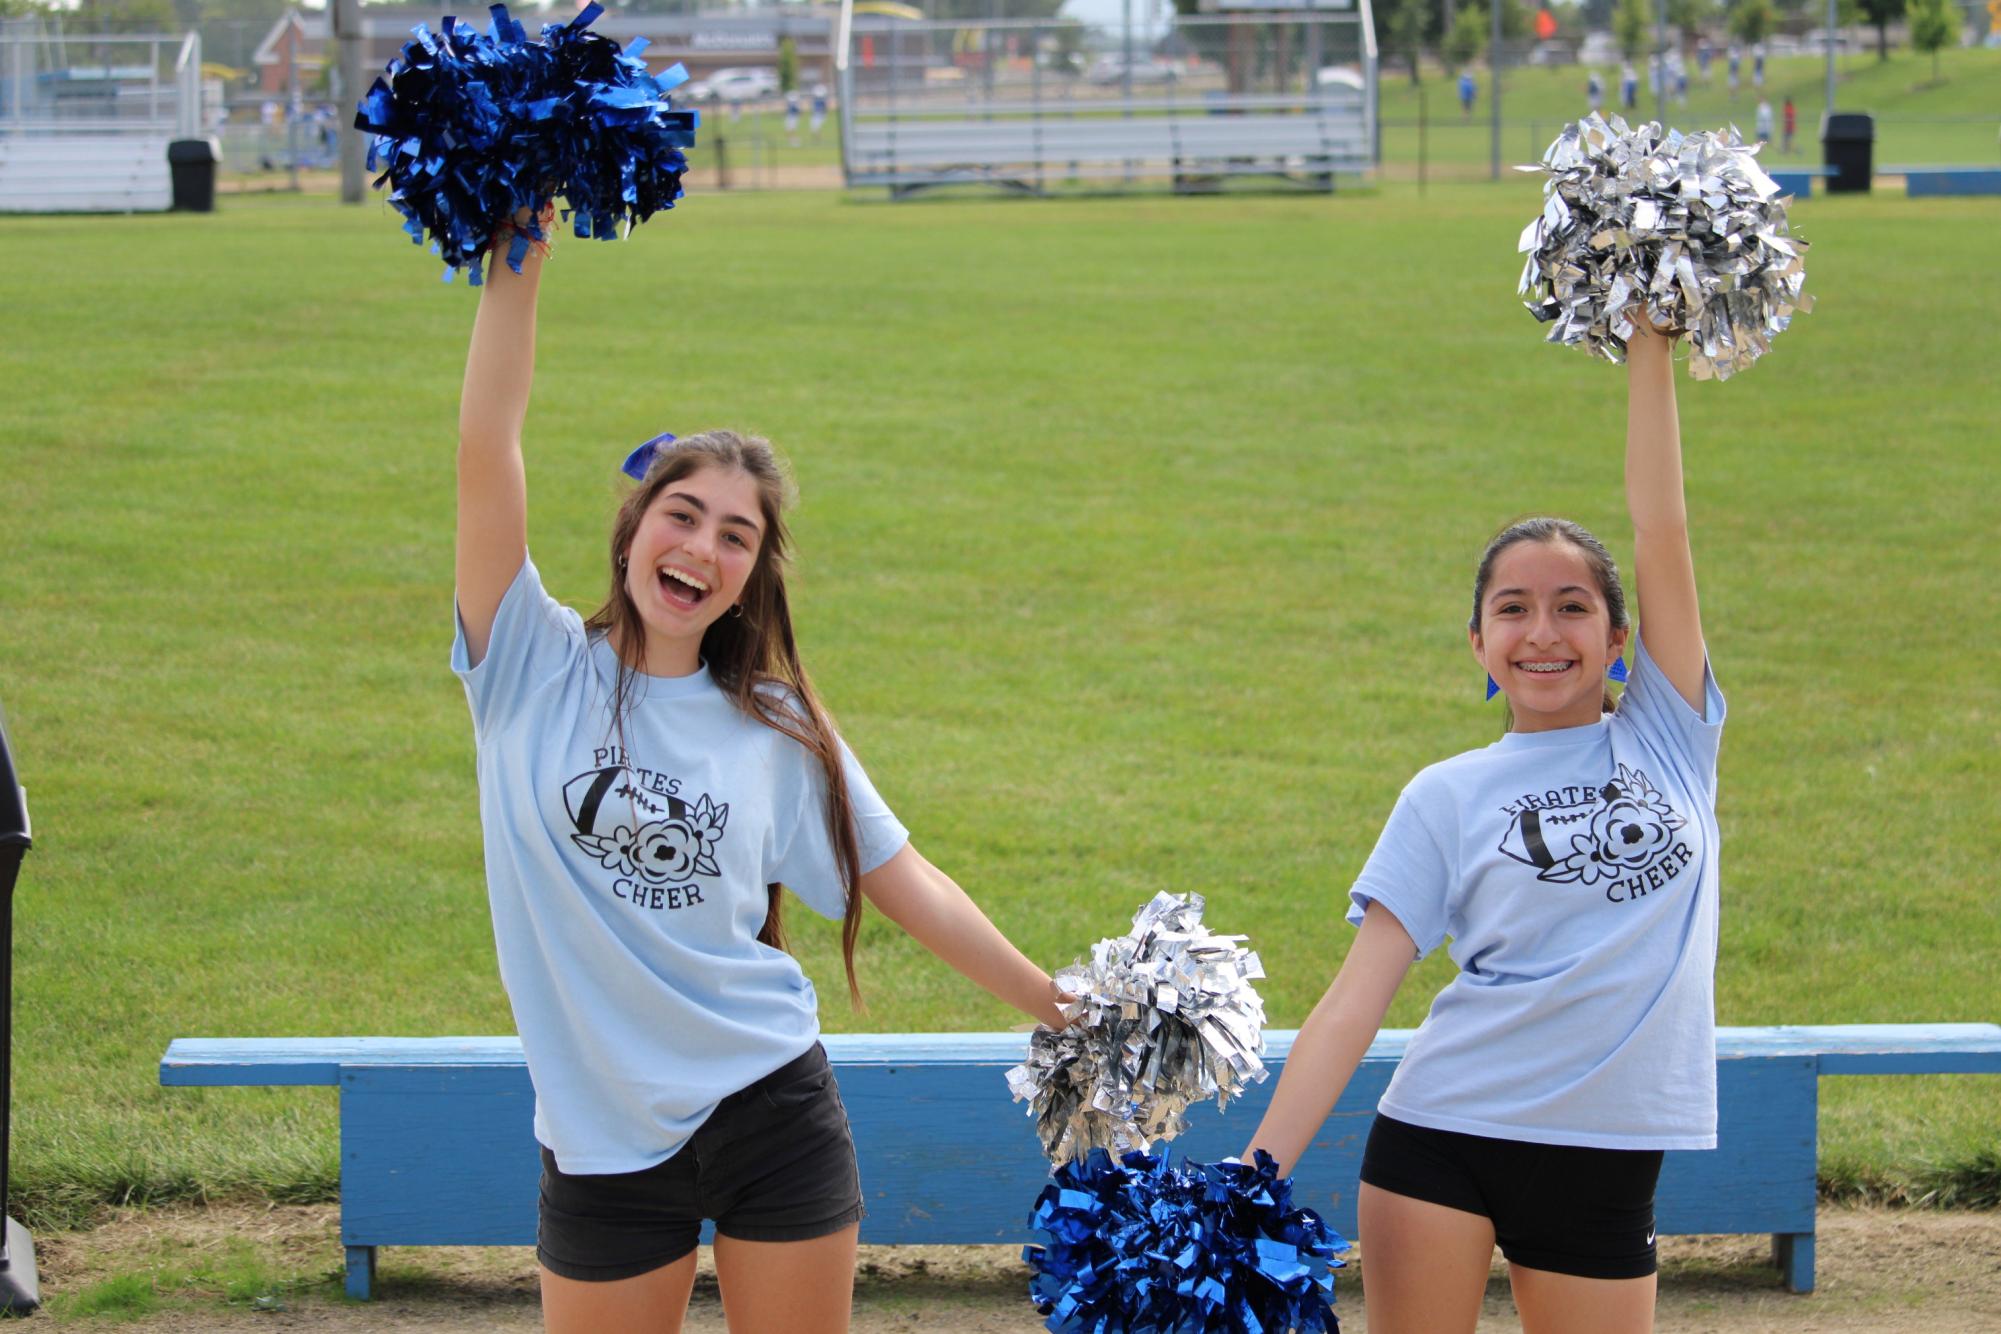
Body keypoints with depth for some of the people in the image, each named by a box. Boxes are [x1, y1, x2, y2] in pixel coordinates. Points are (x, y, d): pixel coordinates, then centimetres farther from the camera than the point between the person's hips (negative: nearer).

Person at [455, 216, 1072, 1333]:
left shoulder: (777, 727, 4)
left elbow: (906, 883, 10)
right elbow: (487, 445, -12)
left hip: (772, 1107, 2)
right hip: (606, 1144, -1)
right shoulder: (538, 671, -3)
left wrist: (1061, 1007, 8)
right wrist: (517, 259, -17)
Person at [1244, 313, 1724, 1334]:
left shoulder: (1669, 739, 7)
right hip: (1441, 1135, -1)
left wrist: (1650, 347, 0)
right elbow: (1357, 997, -2)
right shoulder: (1447, 799, 3)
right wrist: (1255, 1174, -11)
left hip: (1605, 1163, 1)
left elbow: (1661, 528, 0)